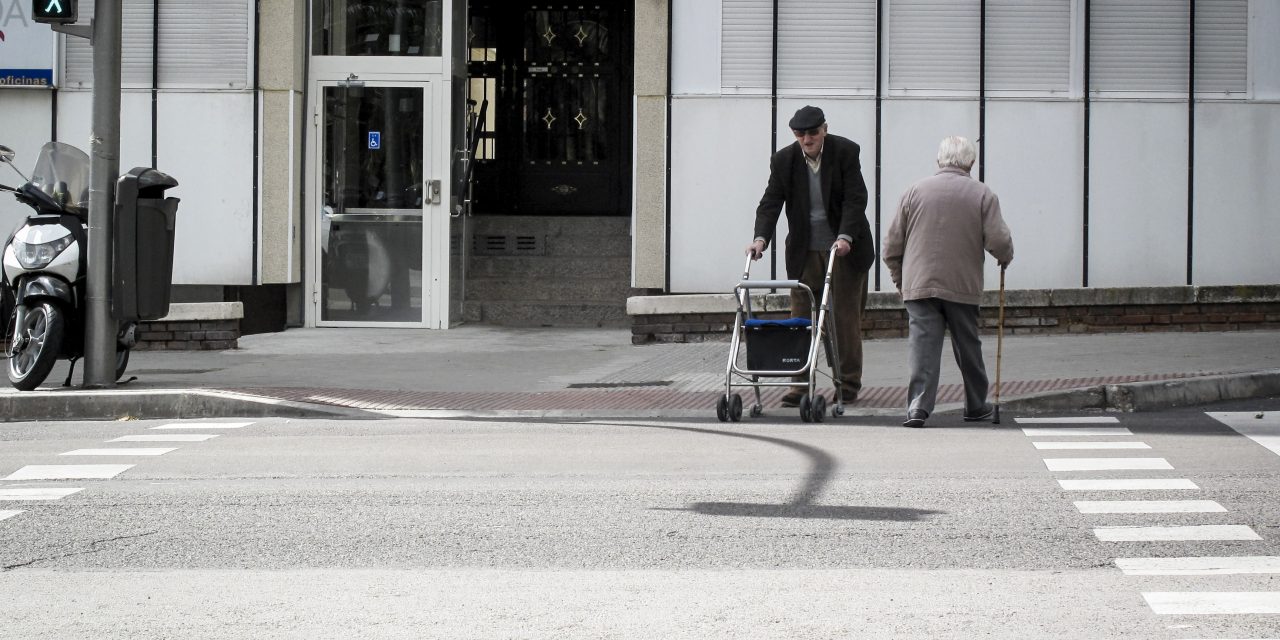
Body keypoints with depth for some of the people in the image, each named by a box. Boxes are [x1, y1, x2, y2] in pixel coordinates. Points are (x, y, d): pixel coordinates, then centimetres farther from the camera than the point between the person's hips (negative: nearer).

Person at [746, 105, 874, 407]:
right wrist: (761, 238, -21)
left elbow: (856, 199, -15)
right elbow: (770, 203, -5)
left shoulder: (845, 152, -10)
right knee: (800, 317, 0)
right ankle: (800, 384, 3)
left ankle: (849, 384, 11)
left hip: (845, 248, -2)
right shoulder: (783, 160, -3)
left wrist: (845, 237, -27)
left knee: (846, 316, 3)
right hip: (805, 252, 2)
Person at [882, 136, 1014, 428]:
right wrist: (1005, 257, 14)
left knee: (923, 345, -4)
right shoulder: (982, 195, -1)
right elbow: (999, 241, -9)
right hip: (963, 285, 0)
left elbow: (891, 245, 4)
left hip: (919, 284, 0)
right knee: (967, 347, 14)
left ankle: (918, 405, -18)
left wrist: (899, 278, 18)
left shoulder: (915, 191, 3)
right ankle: (976, 406, 26)